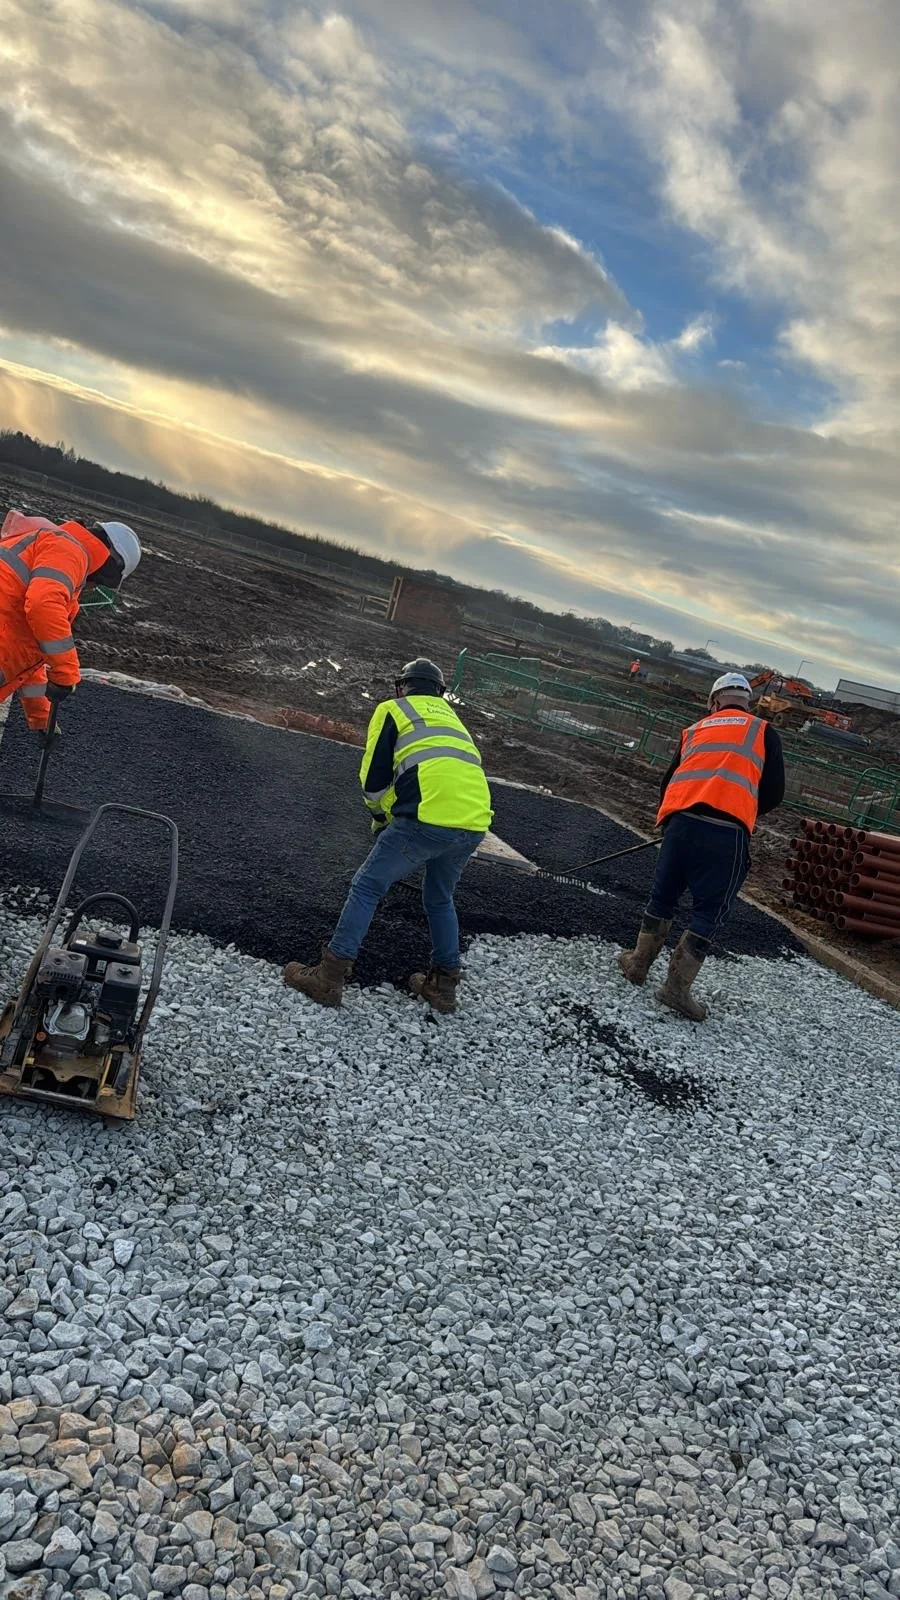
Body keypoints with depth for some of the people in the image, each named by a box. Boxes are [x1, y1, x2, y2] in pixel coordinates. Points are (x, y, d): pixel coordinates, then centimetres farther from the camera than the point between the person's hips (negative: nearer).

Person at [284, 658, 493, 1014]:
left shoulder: (393, 709, 14)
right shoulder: (450, 715, 31)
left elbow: (374, 777, 9)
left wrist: (382, 815, 27)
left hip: (429, 818, -6)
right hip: (475, 824, 6)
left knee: (367, 888, 7)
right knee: (440, 900, 27)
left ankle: (330, 978, 6)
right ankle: (444, 983, 29)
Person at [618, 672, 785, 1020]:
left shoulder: (693, 731, 22)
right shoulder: (763, 732, 13)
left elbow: (669, 781, 25)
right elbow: (773, 794, 9)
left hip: (680, 821, 4)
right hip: (727, 833, -3)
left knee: (663, 896, 21)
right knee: (709, 912, 7)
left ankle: (638, 963, 32)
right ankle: (677, 988, 7)